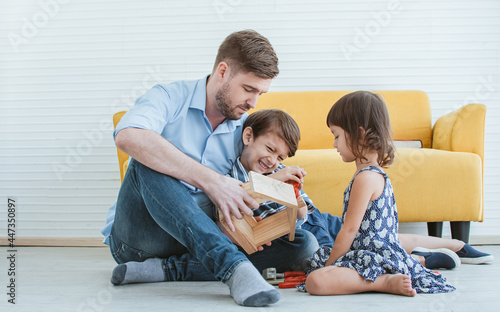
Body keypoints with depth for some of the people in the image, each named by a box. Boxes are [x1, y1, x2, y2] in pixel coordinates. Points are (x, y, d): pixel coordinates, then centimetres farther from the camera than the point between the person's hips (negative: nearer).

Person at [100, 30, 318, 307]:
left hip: (202, 240, 4)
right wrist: (211, 180, -35)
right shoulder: (169, 98, -8)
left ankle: (168, 268, -23)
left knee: (304, 245, -13)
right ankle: (234, 267, -41)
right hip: (137, 237, -4)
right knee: (149, 162, -32)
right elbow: (128, 137, -31)